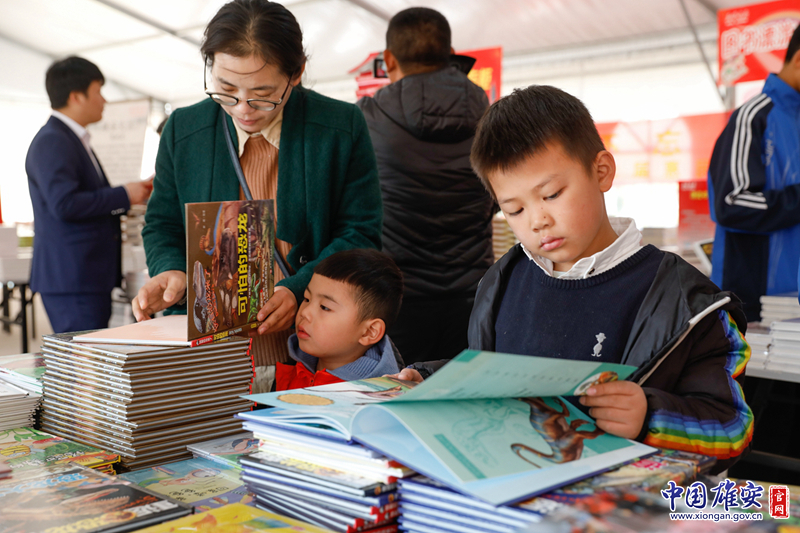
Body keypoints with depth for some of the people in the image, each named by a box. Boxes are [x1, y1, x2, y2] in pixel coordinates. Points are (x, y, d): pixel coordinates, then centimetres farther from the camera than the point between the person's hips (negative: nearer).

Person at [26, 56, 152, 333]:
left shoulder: (75, 140, 20)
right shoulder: (51, 141, -12)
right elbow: (64, 204, -23)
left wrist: (132, 192, 13)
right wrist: (123, 196, -14)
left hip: (90, 277, 10)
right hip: (71, 278, -10)